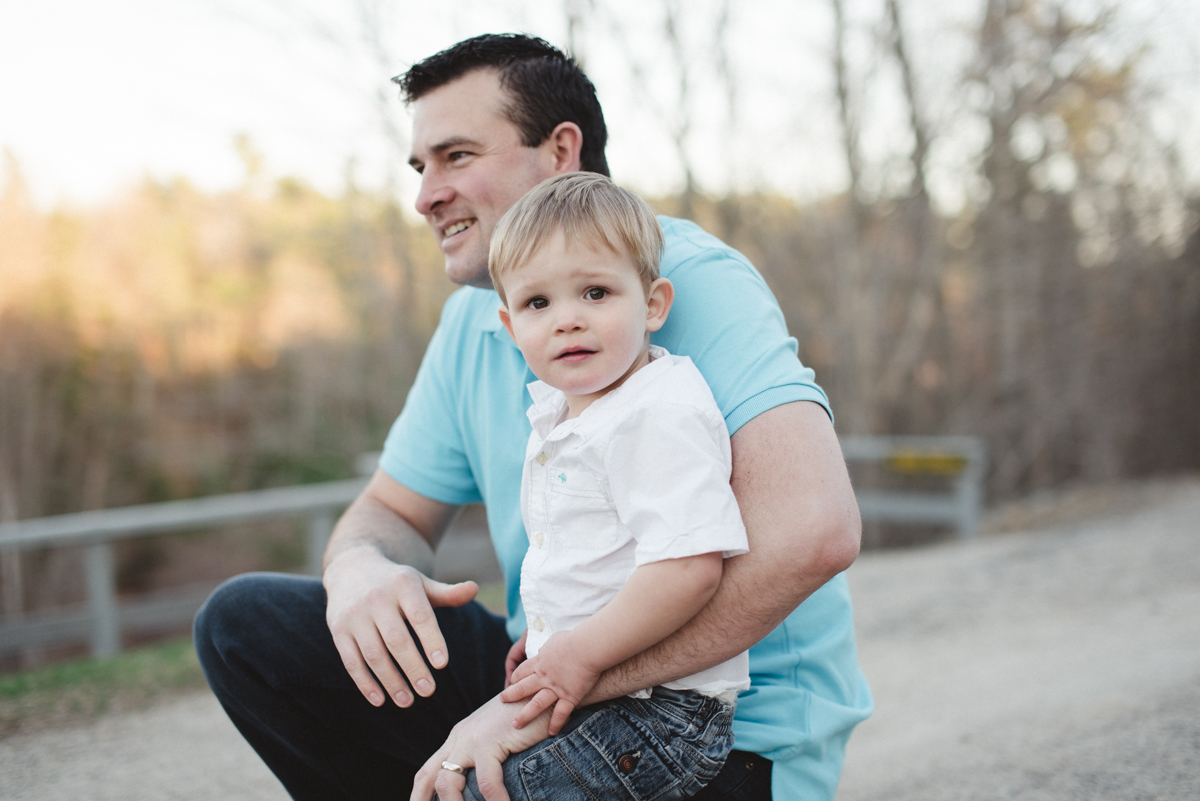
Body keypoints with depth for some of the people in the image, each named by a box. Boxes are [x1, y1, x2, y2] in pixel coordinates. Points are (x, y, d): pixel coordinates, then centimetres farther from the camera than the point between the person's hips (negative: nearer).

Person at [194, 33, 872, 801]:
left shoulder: (693, 279, -18)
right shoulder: (474, 321, 7)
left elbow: (815, 531, -33)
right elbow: (393, 511, 14)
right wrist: (361, 567, -13)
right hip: (553, 677, 7)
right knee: (246, 623, -2)